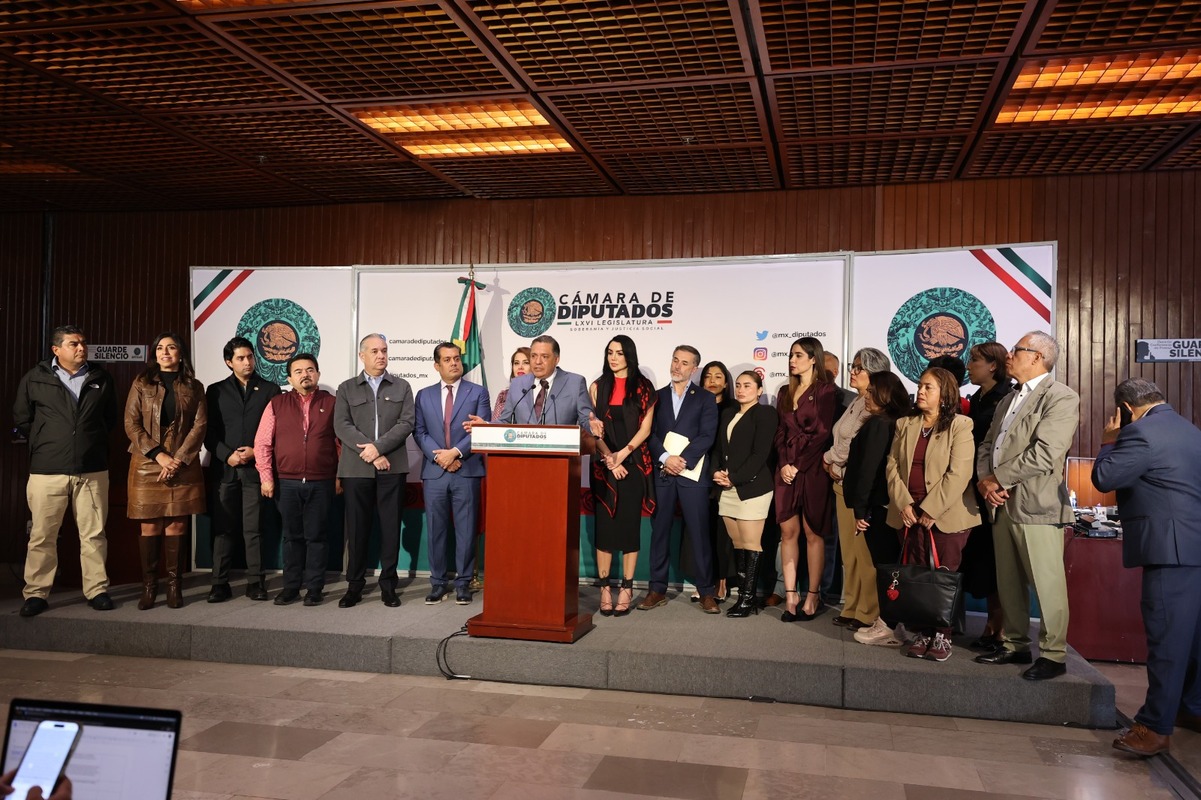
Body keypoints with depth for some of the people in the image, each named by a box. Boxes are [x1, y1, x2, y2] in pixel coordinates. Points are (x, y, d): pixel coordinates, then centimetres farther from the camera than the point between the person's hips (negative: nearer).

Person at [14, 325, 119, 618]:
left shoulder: (100, 378, 7)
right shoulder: (35, 378, 2)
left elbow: (111, 417, 18)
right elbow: (21, 419, 11)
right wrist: (45, 443, 12)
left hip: (92, 470, 1)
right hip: (47, 471, -1)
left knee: (93, 534, 5)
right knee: (42, 535, 4)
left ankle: (97, 590, 14)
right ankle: (36, 594, 15)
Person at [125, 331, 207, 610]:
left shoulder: (194, 387, 10)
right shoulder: (142, 384, 9)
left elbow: (200, 425, 2)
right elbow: (131, 424, 1)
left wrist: (178, 460, -10)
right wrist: (159, 455, -11)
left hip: (183, 465, 0)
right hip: (147, 464, 0)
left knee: (176, 528, 0)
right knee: (150, 528, -1)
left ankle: (174, 588, 6)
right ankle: (148, 588, 6)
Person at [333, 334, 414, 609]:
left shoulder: (402, 387, 11)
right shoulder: (346, 388, 11)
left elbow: (406, 422, -1)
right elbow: (342, 426, -1)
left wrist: (378, 447, -13)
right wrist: (369, 453, -12)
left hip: (392, 467, 0)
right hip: (356, 468, 0)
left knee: (390, 526, 2)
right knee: (357, 528, 3)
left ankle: (388, 585, 11)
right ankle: (355, 585, 13)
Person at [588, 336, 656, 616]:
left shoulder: (643, 387, 6)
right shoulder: (598, 387, 10)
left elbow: (645, 428, 1)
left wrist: (623, 454, -10)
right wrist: (609, 459, -8)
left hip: (634, 464, -1)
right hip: (604, 464, 1)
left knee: (629, 524, 0)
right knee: (604, 524, -1)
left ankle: (626, 589, 6)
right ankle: (605, 588, 5)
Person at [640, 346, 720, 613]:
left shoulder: (705, 398, 7)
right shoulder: (657, 396, 13)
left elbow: (707, 436, -4)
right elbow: (651, 434, 5)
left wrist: (682, 460, -14)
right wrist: (665, 457, -12)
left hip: (692, 473, -2)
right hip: (661, 472, 2)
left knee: (699, 532, -1)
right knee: (659, 531, 4)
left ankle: (706, 591, 7)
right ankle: (657, 589, 12)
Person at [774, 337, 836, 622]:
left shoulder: (826, 391, -2)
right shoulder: (785, 391, 16)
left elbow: (823, 434, -8)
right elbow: (780, 432, 12)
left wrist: (798, 466, -10)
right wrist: (783, 464, -3)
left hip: (813, 468, -5)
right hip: (787, 469, 5)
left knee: (813, 533, 0)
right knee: (788, 532, 2)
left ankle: (813, 596, 7)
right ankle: (791, 595, 5)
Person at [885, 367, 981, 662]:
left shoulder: (959, 427, -4)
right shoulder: (905, 425, 13)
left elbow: (958, 474, -12)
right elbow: (893, 466, 7)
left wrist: (930, 510, -15)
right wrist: (904, 504, -6)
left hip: (946, 516, -5)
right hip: (910, 515, 5)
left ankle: (942, 636, 11)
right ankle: (922, 634, 15)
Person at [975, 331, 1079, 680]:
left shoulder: (1061, 398, -8)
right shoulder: (1008, 400, 21)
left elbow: (1045, 454, -19)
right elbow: (987, 446, 17)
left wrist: (998, 479, -12)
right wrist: (985, 481, -2)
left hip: (1036, 505, -8)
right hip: (1002, 504, 8)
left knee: (1046, 583, -1)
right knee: (1008, 583, 13)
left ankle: (1053, 655, 9)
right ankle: (1016, 645, 24)